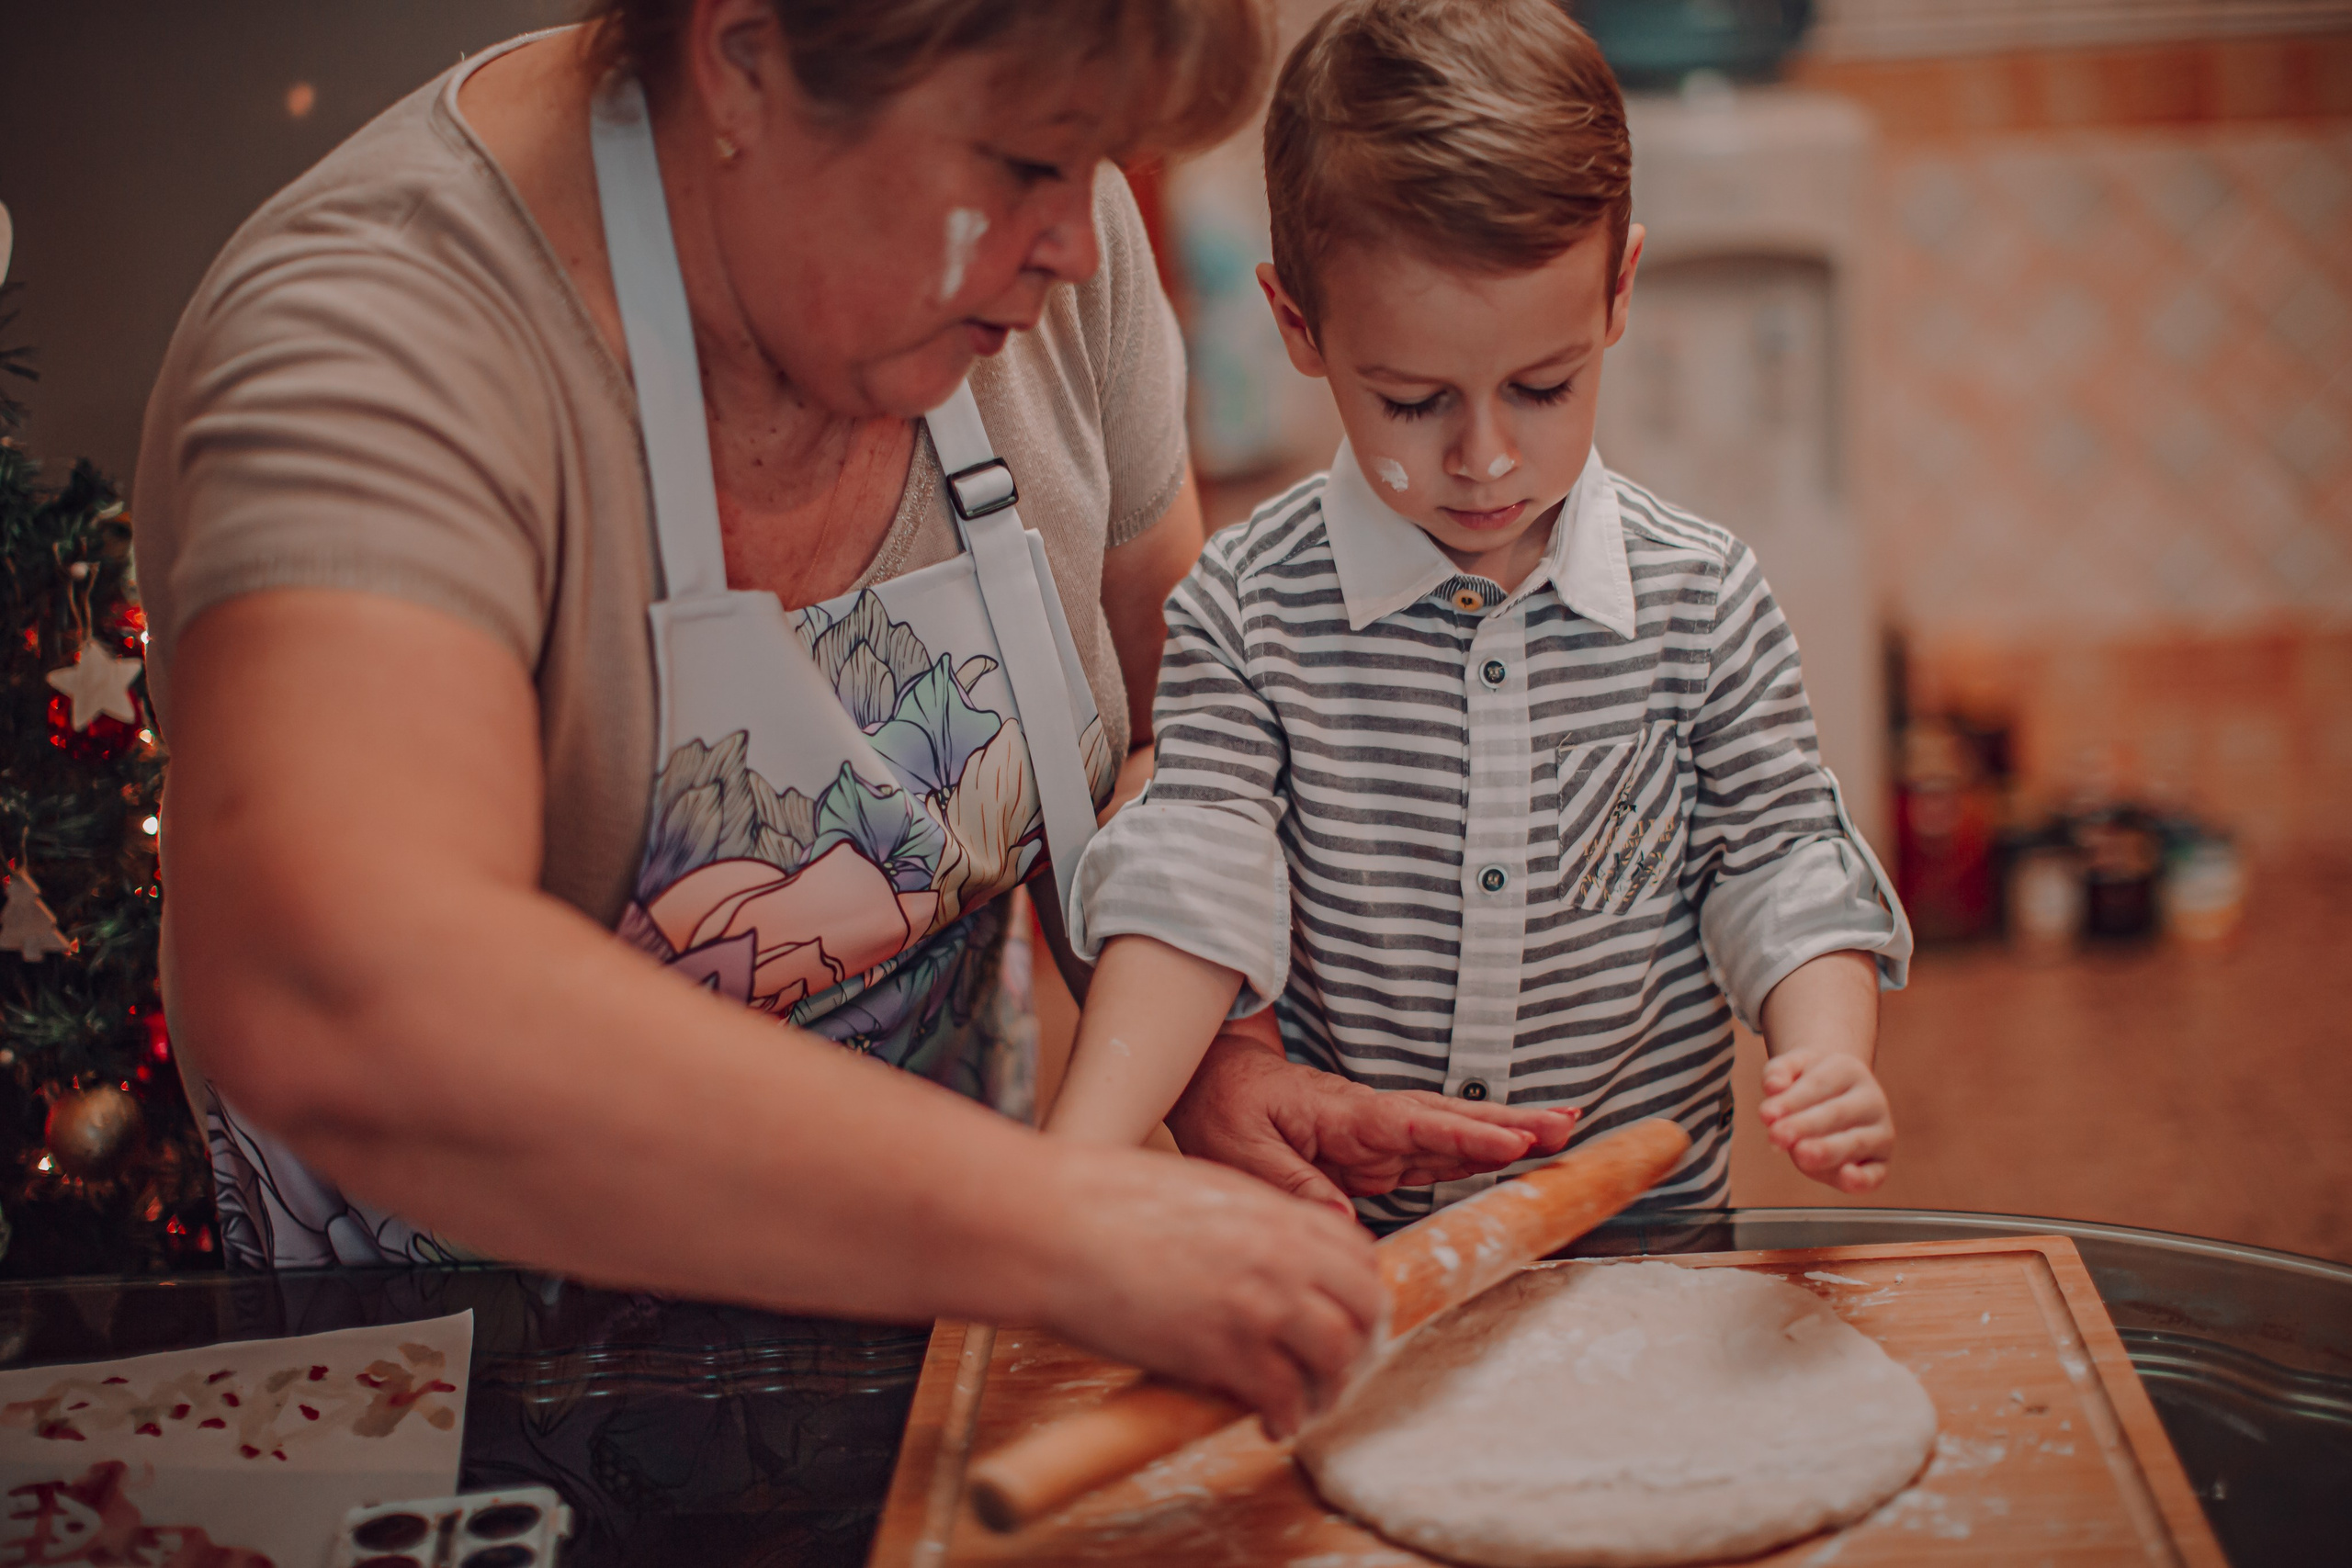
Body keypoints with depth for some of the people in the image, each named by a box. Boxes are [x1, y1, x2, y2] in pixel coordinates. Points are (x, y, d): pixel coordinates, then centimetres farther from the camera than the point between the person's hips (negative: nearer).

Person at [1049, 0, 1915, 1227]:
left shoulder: (1705, 599, -1)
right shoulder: (1246, 606, -6)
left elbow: (1781, 858, 5)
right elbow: (1191, 880, -10)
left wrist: (1828, 1060, -15)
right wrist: (1076, 1159, -23)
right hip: (1340, 1228, -3)